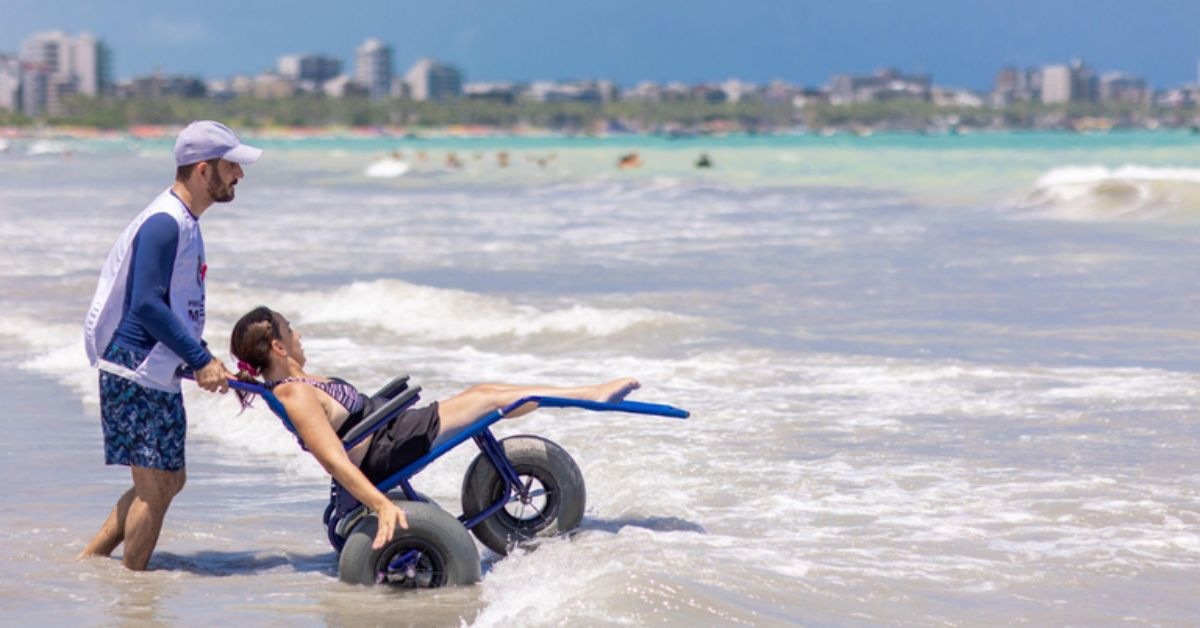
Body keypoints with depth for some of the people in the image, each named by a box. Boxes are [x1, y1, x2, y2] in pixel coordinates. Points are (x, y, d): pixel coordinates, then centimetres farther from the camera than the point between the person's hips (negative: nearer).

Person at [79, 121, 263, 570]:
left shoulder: (186, 222, 15)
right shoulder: (164, 222, -17)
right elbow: (146, 305, -23)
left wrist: (210, 364, 16)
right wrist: (200, 361, -21)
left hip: (159, 374, 10)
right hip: (135, 371, -10)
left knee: (168, 482, 14)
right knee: (155, 487, -6)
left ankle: (89, 560, 20)